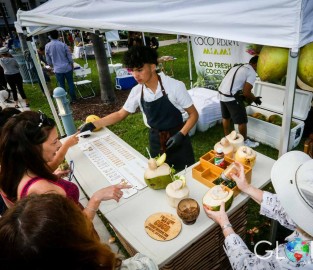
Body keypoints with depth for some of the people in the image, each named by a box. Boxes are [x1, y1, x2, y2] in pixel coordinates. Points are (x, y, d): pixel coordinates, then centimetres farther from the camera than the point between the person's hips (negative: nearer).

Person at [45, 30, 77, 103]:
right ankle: (73, 99, 16)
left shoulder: (47, 46, -2)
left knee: (61, 85, 9)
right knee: (70, 83, 11)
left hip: (57, 69, 1)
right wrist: (72, 64, 14)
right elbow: (69, 56, -2)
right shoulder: (63, 45, -7)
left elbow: (48, 59, 6)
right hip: (67, 67, -1)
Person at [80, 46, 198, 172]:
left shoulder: (175, 86, -19)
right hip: (156, 141, 3)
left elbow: (193, 114, -11)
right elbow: (120, 114, 5)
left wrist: (181, 135, -24)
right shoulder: (136, 92, -8)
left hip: (177, 140, -3)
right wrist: (93, 125, -1)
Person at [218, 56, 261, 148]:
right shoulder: (252, 73, -7)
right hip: (231, 97, -9)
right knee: (242, 121, 6)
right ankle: (245, 141, 22)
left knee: (226, 117, 23)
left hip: (221, 93, 9)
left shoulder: (238, 67, 19)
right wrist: (255, 99, 5)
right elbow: (246, 92, -13)